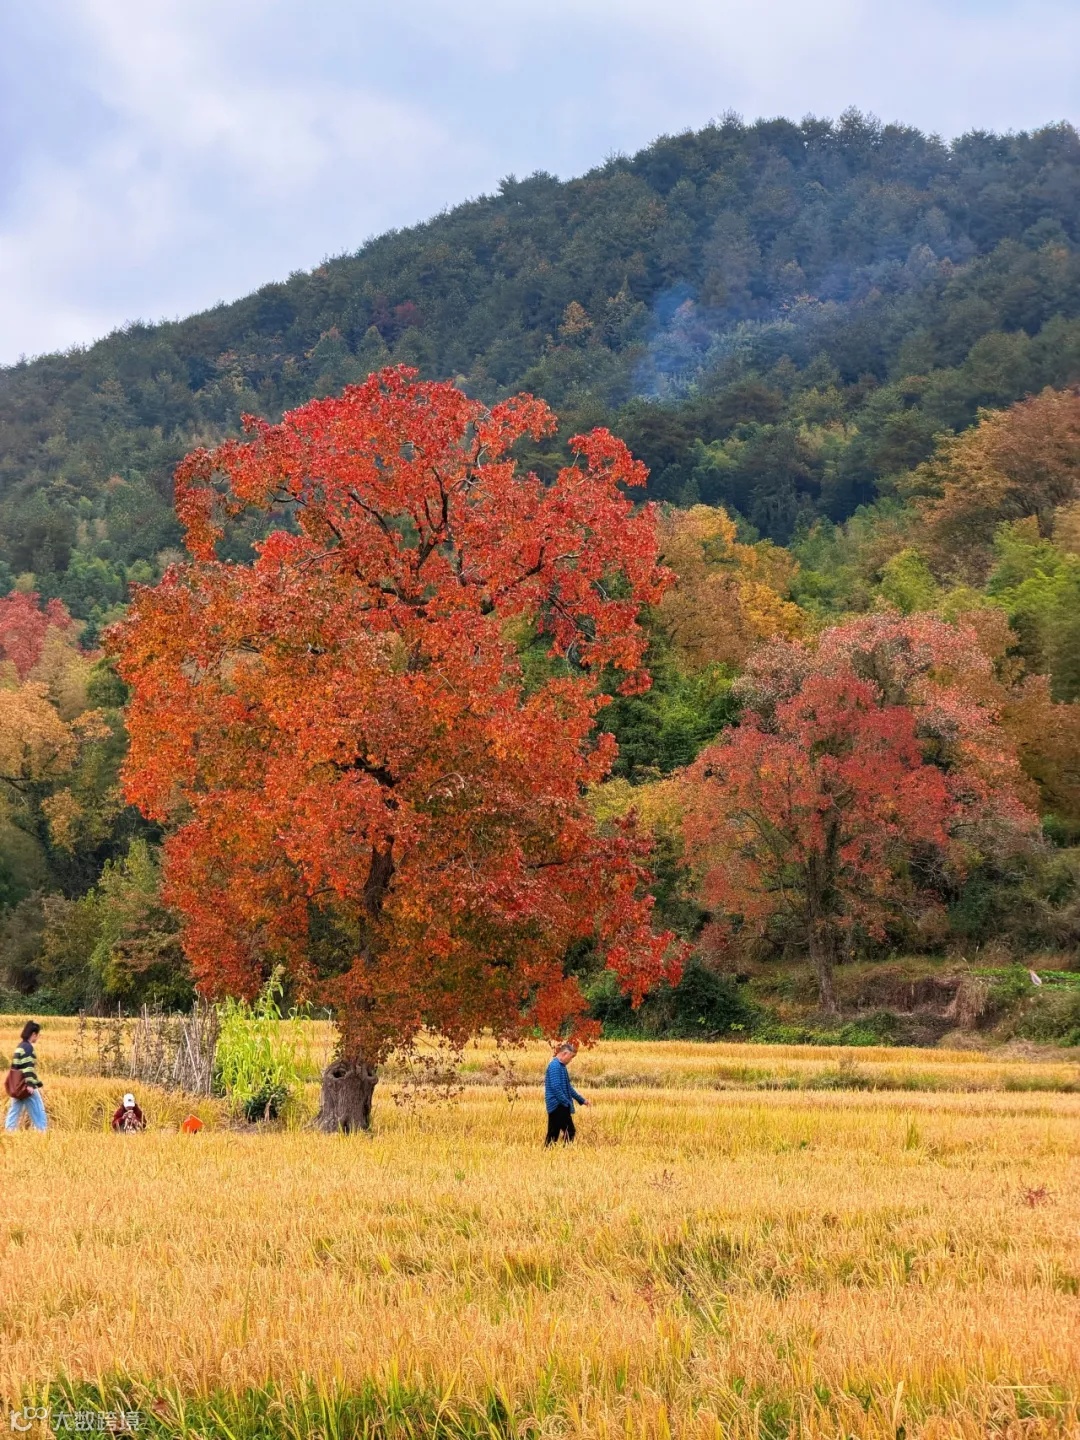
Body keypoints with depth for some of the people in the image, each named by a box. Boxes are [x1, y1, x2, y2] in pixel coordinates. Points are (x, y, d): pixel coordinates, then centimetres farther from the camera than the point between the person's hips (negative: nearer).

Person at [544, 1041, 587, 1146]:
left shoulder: (561, 1066, 17)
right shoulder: (555, 1066, -14)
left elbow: (568, 1087, 26)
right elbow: (556, 1087, -21)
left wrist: (581, 1100, 27)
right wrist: (567, 1103, -18)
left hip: (562, 1107, 10)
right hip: (558, 1106, -10)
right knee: (569, 1132, -11)